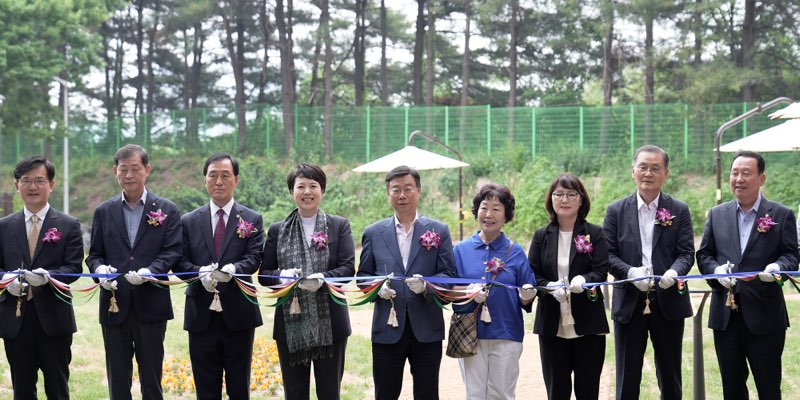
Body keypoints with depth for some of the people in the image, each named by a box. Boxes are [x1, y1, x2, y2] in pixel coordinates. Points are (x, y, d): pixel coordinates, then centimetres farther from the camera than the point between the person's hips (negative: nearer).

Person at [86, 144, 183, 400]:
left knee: (151, 379, 5)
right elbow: (94, 254, 10)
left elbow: (173, 251, -4)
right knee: (117, 379, 7)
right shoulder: (104, 212, 11)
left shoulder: (167, 210, 4)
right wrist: (99, 269, -13)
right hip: (114, 306, 2)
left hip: (151, 305, -2)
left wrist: (149, 271, -22)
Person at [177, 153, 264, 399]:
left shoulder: (252, 220, 5)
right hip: (201, 315, 1)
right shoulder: (189, 222, 9)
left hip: (238, 314, -1)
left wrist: (233, 269, -28)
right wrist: (201, 273, -20)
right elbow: (181, 262, 2)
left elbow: (254, 258, -7)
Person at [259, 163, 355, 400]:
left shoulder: (339, 226, 5)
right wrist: (282, 277, -15)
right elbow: (264, 274, 7)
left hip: (329, 324, -1)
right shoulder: (278, 230, 9)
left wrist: (323, 278, -23)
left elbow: (348, 267, -4)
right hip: (291, 325, 1)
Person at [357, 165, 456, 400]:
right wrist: (378, 287, -11)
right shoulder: (373, 233, 9)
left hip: (427, 328, -1)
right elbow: (363, 275, 11)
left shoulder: (439, 231, 5)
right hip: (387, 328, 1)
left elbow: (449, 274, 1)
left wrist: (426, 284, -19)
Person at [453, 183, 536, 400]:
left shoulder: (516, 252, 4)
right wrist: (468, 295, -18)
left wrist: (526, 297, -17)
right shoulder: (461, 250, 5)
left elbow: (527, 299, 6)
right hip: (470, 334, 0)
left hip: (506, 335, 0)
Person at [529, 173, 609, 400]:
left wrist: (584, 280, -27)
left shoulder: (595, 234, 3)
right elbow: (531, 275, 3)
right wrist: (551, 287, -17)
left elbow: (601, 272, -5)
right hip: (552, 325, 2)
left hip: (587, 325, -2)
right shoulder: (542, 236, 9)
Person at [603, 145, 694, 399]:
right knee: (627, 379, 4)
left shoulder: (679, 211, 4)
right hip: (629, 303, 0)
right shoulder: (616, 211, 5)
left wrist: (673, 272, -23)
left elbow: (687, 254, -2)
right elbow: (608, 254, 0)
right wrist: (630, 272, -19)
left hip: (668, 304, 0)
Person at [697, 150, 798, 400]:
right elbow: (704, 254, 10)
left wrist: (777, 267, -24)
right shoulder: (717, 215, 10)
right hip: (725, 314, 3)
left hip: (764, 314, -3)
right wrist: (716, 269, -11)